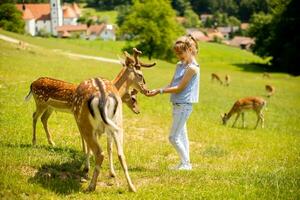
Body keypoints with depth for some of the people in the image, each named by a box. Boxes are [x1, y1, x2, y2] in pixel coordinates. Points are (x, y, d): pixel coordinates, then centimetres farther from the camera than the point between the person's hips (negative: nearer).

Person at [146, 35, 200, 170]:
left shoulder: (192, 68, -15)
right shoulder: (179, 65, 12)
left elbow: (179, 88, -17)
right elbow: (171, 85, 10)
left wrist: (159, 91, -18)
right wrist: (156, 90, -5)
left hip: (184, 105, -9)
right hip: (178, 104, 9)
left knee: (173, 138, -7)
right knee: (182, 136, 14)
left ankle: (186, 163, 3)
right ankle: (185, 163, 22)